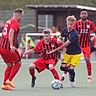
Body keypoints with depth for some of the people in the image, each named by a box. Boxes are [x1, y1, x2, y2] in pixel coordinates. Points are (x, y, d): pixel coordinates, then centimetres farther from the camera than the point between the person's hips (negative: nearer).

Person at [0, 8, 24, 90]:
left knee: (10, 65, 18)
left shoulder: (8, 21, 20)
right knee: (18, 63, 7)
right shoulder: (15, 23, -8)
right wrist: (11, 46, -32)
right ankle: (9, 80, -4)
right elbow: (11, 33, -24)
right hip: (8, 47, -8)